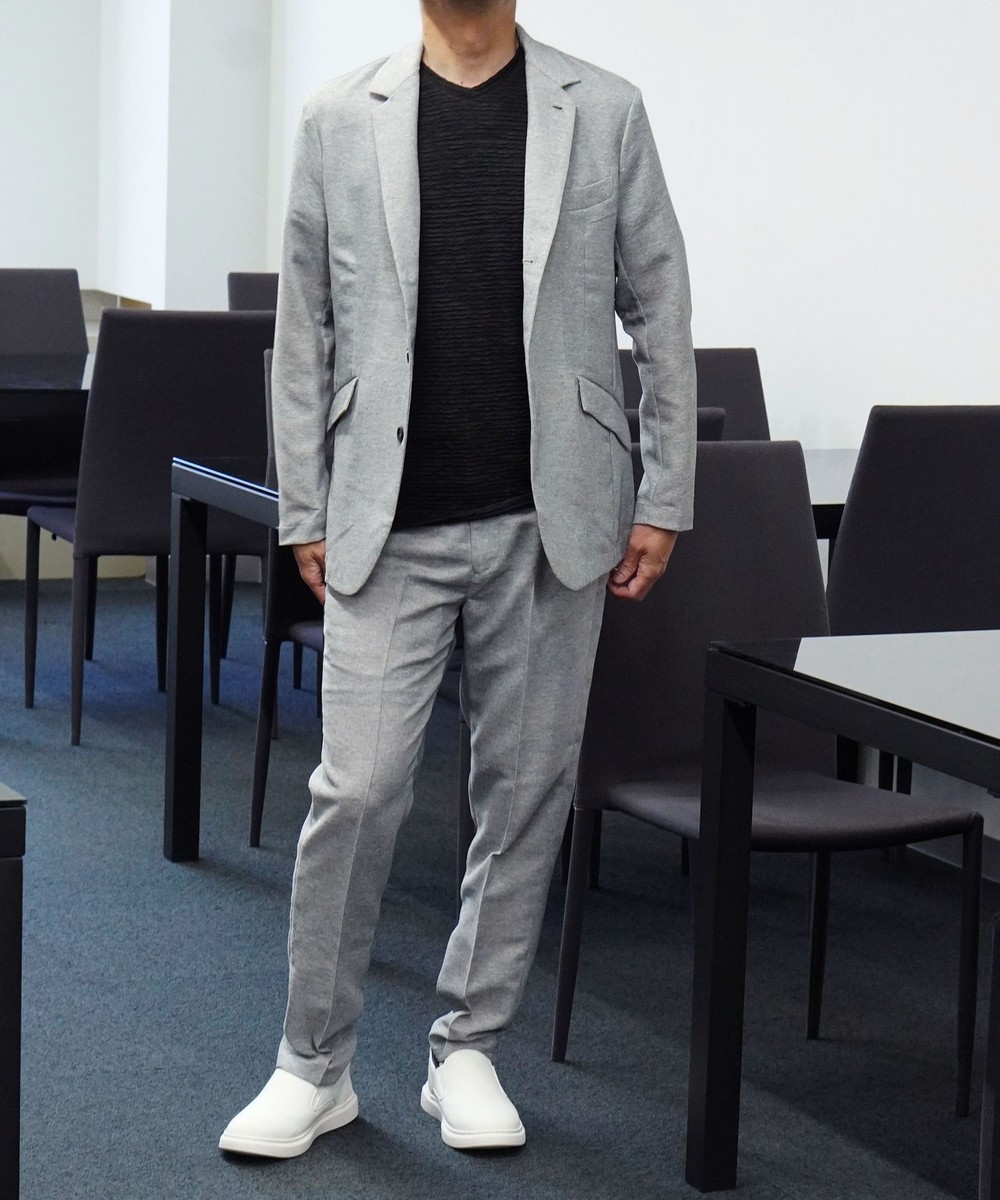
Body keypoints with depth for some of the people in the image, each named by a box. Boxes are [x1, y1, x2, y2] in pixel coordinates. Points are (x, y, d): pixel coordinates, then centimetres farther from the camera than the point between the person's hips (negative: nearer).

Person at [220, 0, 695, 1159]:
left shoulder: (604, 112, 4)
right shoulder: (342, 118, 4)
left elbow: (660, 313, 5)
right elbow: (305, 332, 6)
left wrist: (664, 496, 1)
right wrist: (306, 514, 3)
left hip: (551, 521, 1)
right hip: (391, 526, -1)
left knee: (527, 788, 7)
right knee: (356, 791, -4)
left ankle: (467, 1049, 22)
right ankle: (314, 1066, 11)